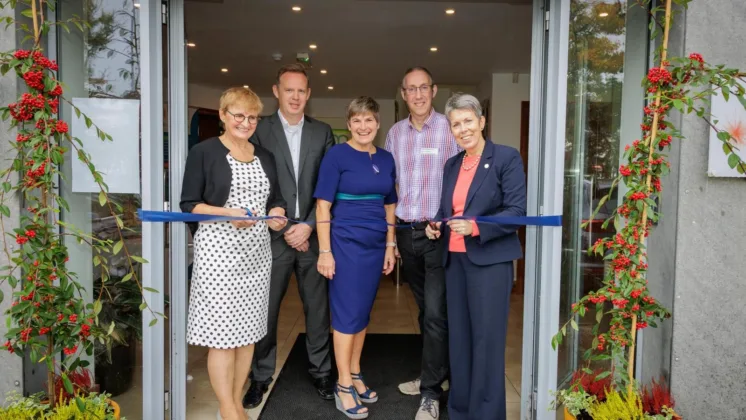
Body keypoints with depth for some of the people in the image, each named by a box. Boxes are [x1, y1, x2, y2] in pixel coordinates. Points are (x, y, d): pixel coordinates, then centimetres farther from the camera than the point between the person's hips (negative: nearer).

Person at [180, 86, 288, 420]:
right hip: (218, 252, -5)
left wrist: (277, 216, -4)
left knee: (248, 330, 9)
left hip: (256, 252, 5)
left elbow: (276, 199, 18)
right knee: (222, 331, -3)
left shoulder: (265, 156, 14)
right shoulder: (204, 152, -2)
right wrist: (227, 213, -19)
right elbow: (188, 204, -5)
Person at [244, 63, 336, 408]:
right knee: (266, 309, 8)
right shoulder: (259, 131, 1)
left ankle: (321, 371, 26)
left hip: (313, 233, 2)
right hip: (273, 235, -1)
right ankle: (261, 376, 25)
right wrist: (281, 227, -8)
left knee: (318, 307, 10)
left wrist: (309, 225, -8)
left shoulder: (323, 132, 7)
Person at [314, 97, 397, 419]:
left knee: (363, 311, 13)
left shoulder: (386, 159, 7)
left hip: (376, 244, 5)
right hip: (346, 243, -5)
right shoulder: (336, 155, -8)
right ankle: (343, 387, 13)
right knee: (347, 312, 1)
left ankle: (355, 375, 27)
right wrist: (325, 251, -13)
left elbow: (389, 206, 13)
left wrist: (390, 246, 10)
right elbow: (323, 206, -10)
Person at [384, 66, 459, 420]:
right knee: (425, 309, 17)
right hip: (406, 232, 5)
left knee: (435, 313, -4)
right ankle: (435, 372, 34)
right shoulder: (395, 132, 10)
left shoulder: (450, 128, -5)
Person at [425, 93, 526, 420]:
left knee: (487, 340, -1)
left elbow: (517, 211, -13)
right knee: (459, 338, 13)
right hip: (455, 260, 6)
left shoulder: (507, 158, -6)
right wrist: (436, 225, -3)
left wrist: (475, 226, -23)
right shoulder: (451, 164, 14)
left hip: (489, 261, -6)